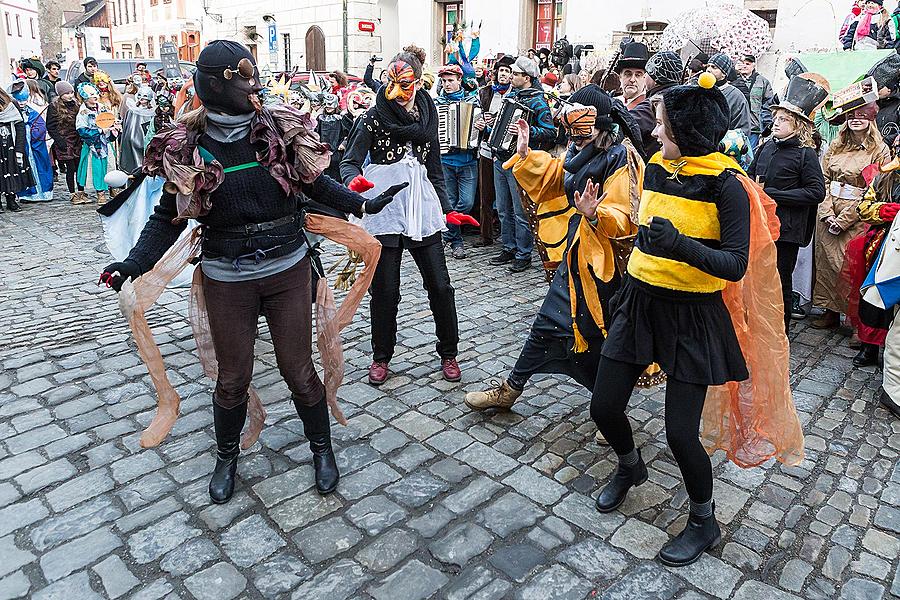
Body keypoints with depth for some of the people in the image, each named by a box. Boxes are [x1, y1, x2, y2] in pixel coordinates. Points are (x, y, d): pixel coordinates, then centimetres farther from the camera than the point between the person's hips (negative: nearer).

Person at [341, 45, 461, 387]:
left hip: (422, 209, 3)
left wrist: (447, 209, 12)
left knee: (440, 286, 2)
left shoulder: (427, 116, 12)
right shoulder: (374, 118, 0)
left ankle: (448, 352, 21)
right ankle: (381, 356, 22)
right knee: (385, 290, 2)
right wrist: (353, 180, -27)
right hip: (384, 209, -3)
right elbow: (350, 161, -4)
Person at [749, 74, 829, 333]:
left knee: (780, 281, 5)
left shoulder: (806, 154, -9)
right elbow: (750, 174, 23)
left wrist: (772, 194, -18)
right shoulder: (767, 147, 8)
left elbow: (817, 192, -14)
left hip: (786, 229, -5)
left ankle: (780, 332, 20)